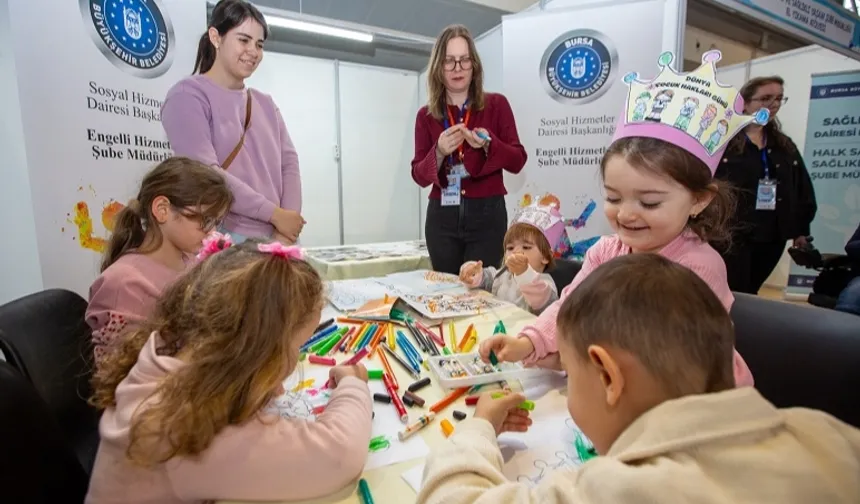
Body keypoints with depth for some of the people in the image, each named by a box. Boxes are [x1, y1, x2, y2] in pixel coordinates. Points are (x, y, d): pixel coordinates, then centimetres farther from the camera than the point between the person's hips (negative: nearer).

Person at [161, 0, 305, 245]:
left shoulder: (265, 104, 16)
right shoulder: (188, 95, -1)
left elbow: (288, 162, 6)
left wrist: (288, 228, -8)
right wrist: (274, 214, -13)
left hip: (274, 239, 5)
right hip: (221, 238, -5)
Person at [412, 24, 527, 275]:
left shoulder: (496, 104, 3)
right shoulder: (426, 115, 5)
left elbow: (518, 161, 1)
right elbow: (419, 176, 3)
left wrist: (488, 144, -16)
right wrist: (439, 152, -16)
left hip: (486, 214, -1)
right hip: (442, 217, 2)